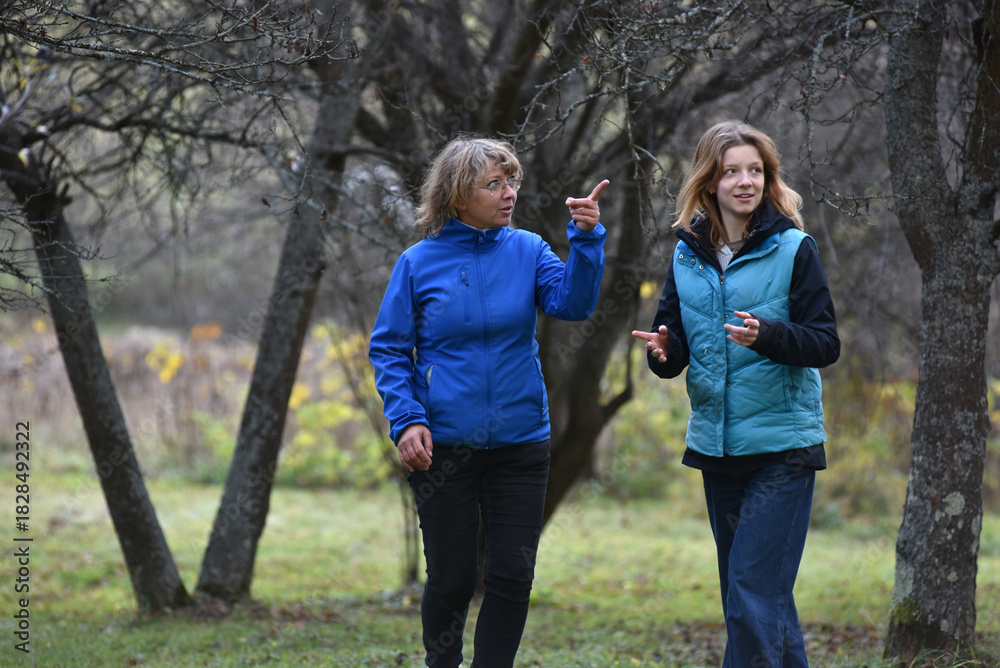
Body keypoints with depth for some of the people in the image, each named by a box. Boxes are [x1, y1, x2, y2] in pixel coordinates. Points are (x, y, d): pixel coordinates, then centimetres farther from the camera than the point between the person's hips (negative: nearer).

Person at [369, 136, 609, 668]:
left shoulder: (527, 251, 2)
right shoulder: (419, 262, -4)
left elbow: (572, 303, -13)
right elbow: (388, 349, -1)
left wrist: (586, 240, -26)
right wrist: (406, 419, -13)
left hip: (520, 442, 2)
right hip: (443, 446, -2)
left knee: (512, 575, 2)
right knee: (451, 578, 4)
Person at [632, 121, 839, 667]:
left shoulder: (793, 249, -5)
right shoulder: (687, 254, 8)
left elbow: (826, 343, -8)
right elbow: (674, 343, 12)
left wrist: (768, 335, -25)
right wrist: (664, 352, -11)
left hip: (781, 443, -5)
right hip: (717, 444, 6)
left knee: (754, 595, -13)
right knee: (753, 594, 14)